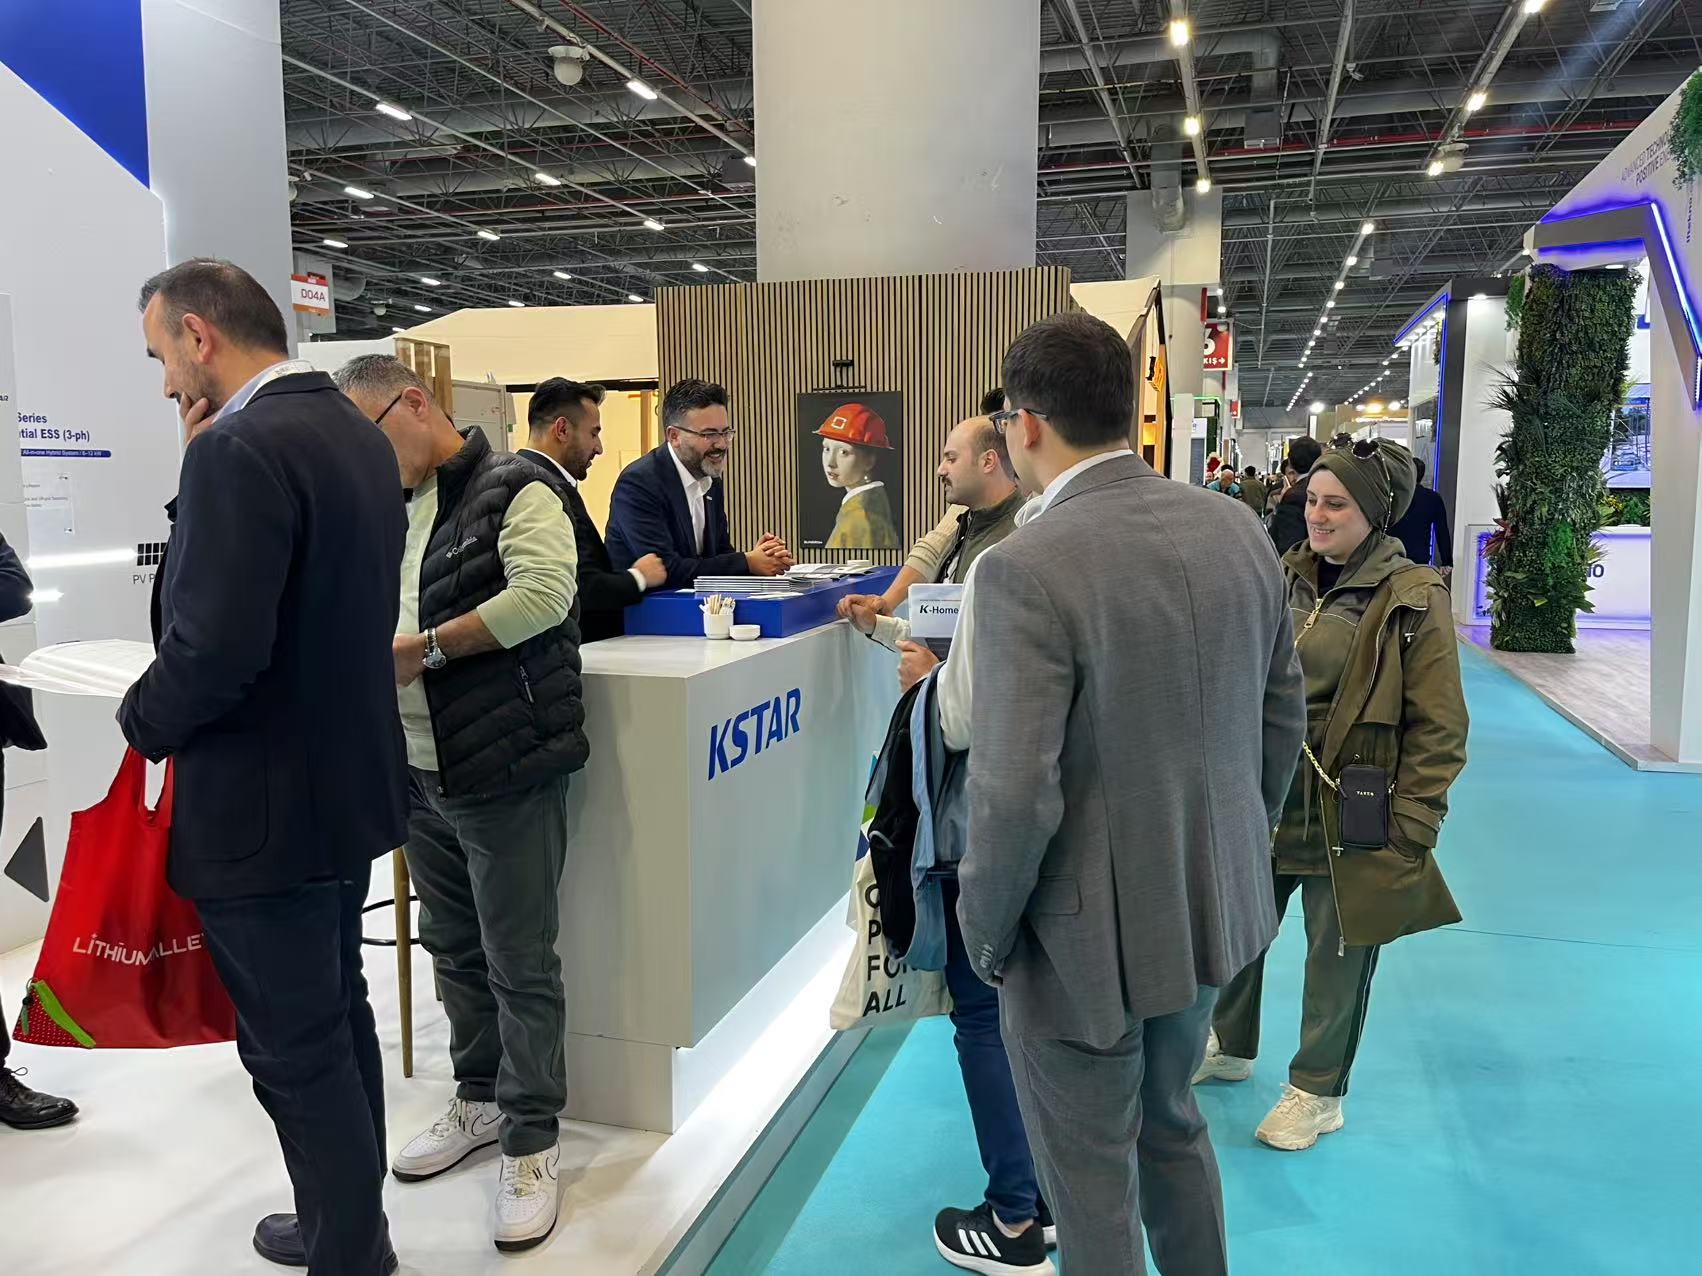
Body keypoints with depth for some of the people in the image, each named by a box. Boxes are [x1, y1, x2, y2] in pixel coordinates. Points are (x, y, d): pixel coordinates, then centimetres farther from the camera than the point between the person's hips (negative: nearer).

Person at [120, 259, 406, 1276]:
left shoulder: (238, 451, -22)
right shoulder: (362, 436, 8)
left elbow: (214, 647, -27)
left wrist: (143, 724, -9)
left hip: (266, 808, -10)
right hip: (349, 779, 10)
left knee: (295, 1049, 6)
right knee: (338, 1016, 22)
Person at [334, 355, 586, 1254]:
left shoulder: (515, 490, -9)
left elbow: (544, 591, -23)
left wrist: (425, 647, -19)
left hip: (506, 774, -8)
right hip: (421, 774, 8)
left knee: (521, 965, 1)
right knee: (453, 950, 18)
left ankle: (532, 1144, 15)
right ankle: (481, 1099, 36)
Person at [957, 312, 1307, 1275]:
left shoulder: (1026, 568, -25)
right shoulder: (1239, 531, -3)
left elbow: (1015, 795, -26)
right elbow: (1284, 717, 6)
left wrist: (986, 935, -9)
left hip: (1091, 938, -7)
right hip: (1216, 908, 7)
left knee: (1091, 1188, 16)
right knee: (1174, 1124, 30)